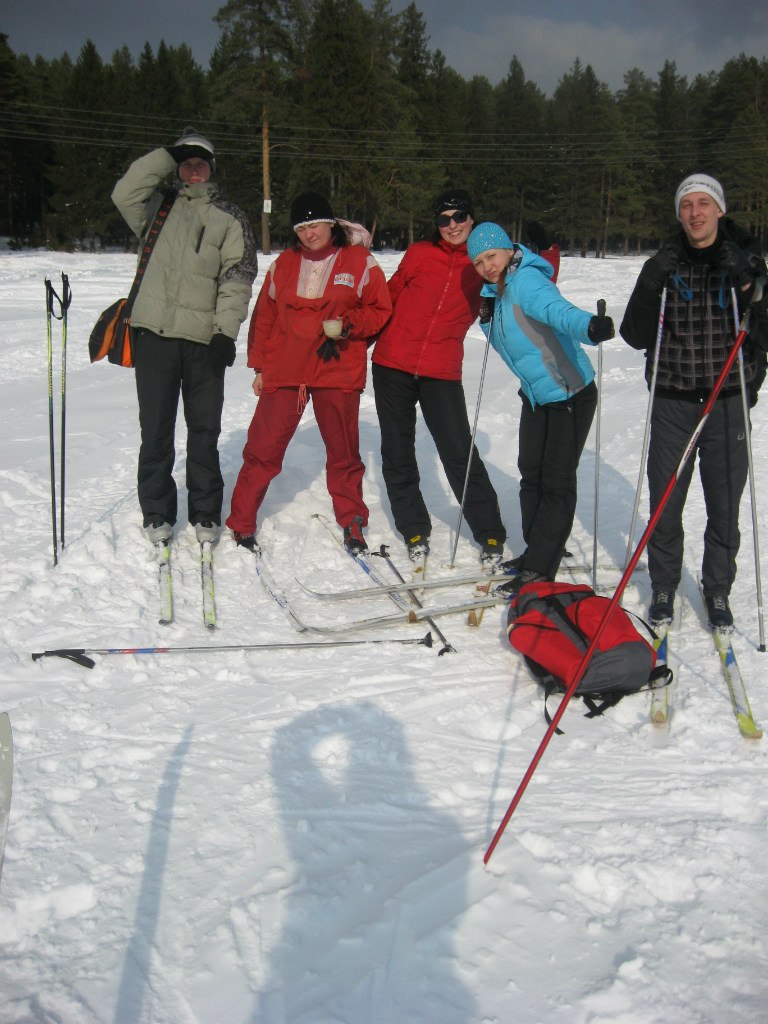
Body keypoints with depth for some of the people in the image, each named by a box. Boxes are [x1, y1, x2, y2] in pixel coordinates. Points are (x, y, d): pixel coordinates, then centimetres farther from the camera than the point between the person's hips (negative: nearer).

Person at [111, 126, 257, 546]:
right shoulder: (162, 205, 15)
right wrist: (167, 156, 0)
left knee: (204, 431, 5)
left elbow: (237, 276, 0)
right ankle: (156, 512, 15)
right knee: (155, 429, 4)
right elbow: (125, 193, -5)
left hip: (203, 338, -1)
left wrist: (225, 330, -11)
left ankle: (205, 514, 17)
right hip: (154, 333, 1)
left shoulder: (229, 217, 10)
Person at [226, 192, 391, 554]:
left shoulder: (360, 262, 2)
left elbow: (380, 310, 3)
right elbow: (264, 317, 15)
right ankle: (241, 523, 10)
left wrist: (347, 324, -13)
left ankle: (352, 522, 24)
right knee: (263, 449, -1)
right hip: (283, 371, 2)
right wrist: (259, 364, 12)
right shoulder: (283, 265, 10)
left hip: (338, 373, -1)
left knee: (344, 452, 8)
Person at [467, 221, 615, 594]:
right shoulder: (497, 290, 4)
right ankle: (535, 552, 31)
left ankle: (540, 569, 4)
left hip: (570, 395, -9)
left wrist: (589, 327, -63)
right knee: (531, 474, 16)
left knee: (557, 482, -3)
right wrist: (487, 318, 1)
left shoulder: (526, 280, -23)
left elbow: (557, 309, -44)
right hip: (536, 396, 9)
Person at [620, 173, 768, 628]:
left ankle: (718, 590, 24)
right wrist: (652, 288, -17)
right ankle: (664, 587, 24)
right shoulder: (663, 266, 3)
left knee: (725, 504, 6)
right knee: (665, 503, 5)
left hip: (728, 402, 0)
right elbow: (637, 336, -3)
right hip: (674, 403, 0)